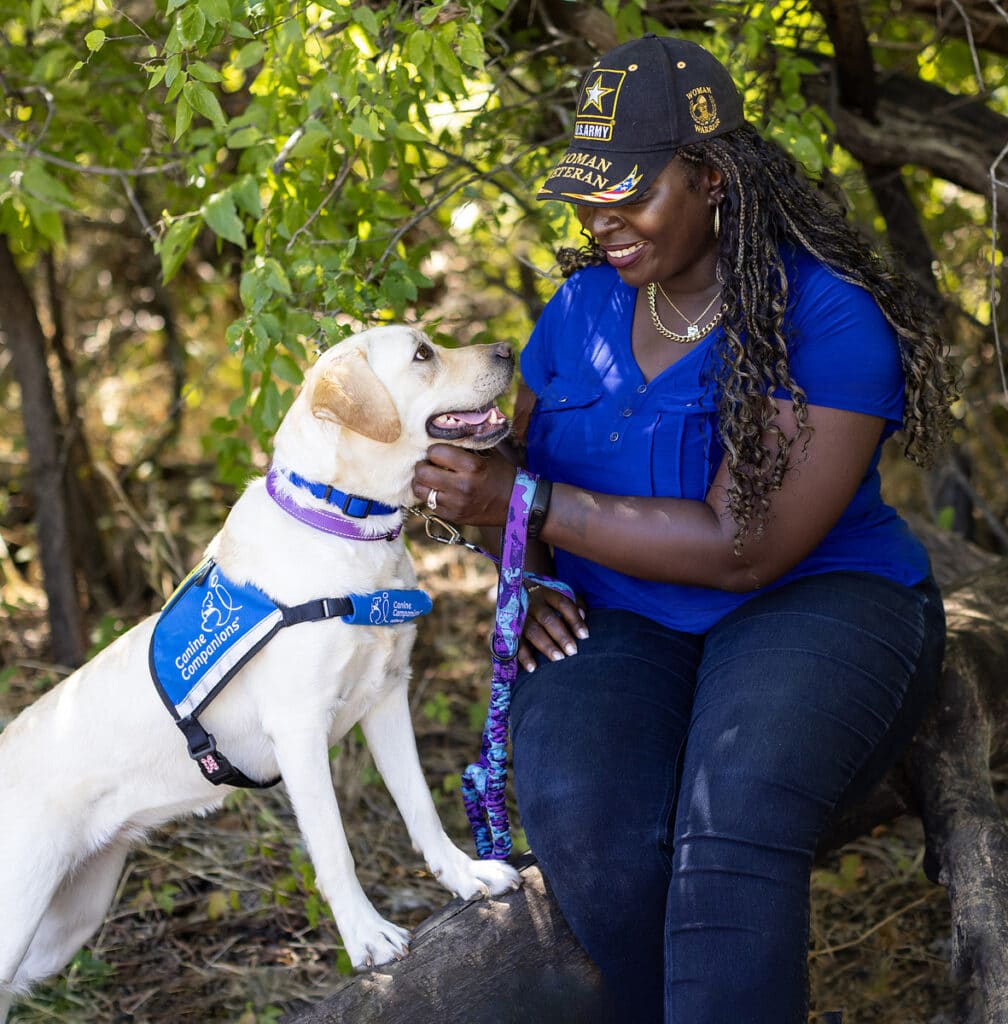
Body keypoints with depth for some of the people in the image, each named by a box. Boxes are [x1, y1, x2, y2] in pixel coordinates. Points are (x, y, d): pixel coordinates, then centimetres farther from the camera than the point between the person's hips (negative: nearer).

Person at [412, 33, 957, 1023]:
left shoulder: (828, 317, -11)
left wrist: (525, 502, -18)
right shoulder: (583, 302, 8)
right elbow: (511, 468, 22)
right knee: (582, 819, -30)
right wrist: (527, 576, -1)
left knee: (735, 818, -37)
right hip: (621, 624, 4)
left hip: (811, 602, -4)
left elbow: (743, 545, -18)